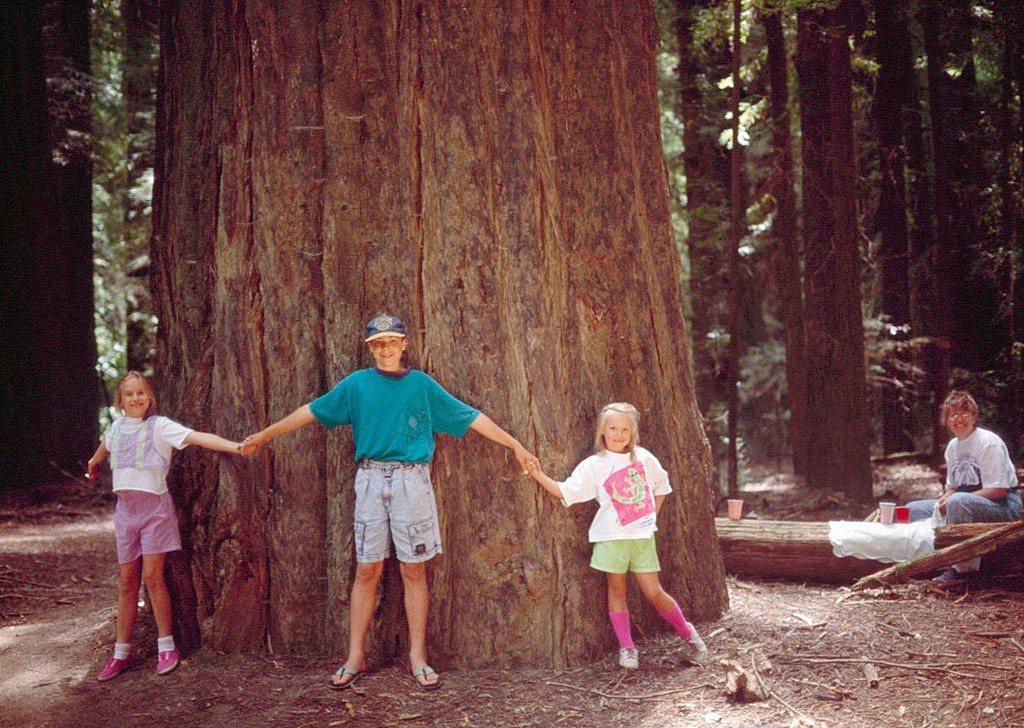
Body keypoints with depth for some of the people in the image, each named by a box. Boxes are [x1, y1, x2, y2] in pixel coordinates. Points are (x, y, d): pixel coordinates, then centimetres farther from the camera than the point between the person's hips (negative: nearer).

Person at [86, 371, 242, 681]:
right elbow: (105, 446, 32)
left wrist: (234, 446, -36)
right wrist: (93, 464, 53)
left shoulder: (159, 426, -8)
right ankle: (121, 653, 13)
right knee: (127, 581, 8)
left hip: (154, 505, -5)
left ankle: (166, 647, 5)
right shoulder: (118, 426, 9)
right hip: (125, 507, 5)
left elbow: (196, 437, -22)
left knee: (152, 576, -7)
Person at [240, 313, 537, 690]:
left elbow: (471, 418, 7)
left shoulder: (422, 385, 6)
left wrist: (515, 446, 5)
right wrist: (265, 434, 13)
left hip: (412, 479, 0)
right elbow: (312, 411, 11)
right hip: (371, 479, 0)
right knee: (367, 570, 2)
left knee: (414, 570, 2)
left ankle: (418, 658, 9)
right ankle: (355, 657, 10)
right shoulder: (357, 384, 7)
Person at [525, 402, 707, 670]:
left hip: (643, 536, 1)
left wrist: (652, 517, 12)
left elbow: (660, 487, 20)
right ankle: (627, 648, 14)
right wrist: (540, 476, -22)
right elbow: (565, 492, -10)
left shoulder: (644, 458, 6)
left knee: (653, 592, 1)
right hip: (612, 537, -1)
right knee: (617, 589, 4)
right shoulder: (594, 466, -3)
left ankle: (686, 633, 21)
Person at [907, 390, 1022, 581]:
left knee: (958, 502, -38)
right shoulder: (953, 446, 10)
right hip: (964, 504, 8)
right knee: (913, 508, 0)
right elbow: (952, 486, 16)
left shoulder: (989, 443, -14)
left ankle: (964, 568, -30)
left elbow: (998, 491, -20)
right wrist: (944, 500, -9)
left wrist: (952, 499, -22)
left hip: (1003, 506, -8)